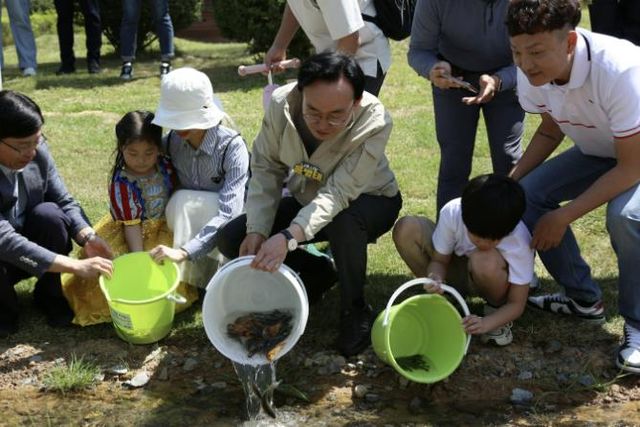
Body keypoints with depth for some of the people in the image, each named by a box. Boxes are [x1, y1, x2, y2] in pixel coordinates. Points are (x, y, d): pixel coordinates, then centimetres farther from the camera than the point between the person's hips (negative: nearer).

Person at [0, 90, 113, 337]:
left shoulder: (37, 151, -17)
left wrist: (87, 237, -26)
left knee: (49, 214, -26)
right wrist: (76, 266, -42)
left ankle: (49, 294, -1)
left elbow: (64, 202, -6)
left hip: (28, 240, 4)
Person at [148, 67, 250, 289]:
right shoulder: (172, 141, -10)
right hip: (191, 225, 4)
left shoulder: (232, 147, -26)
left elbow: (228, 215, -35)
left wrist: (183, 252, -46)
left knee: (183, 201, -31)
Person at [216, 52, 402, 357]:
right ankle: (317, 272, 12)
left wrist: (288, 237, -51)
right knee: (230, 240, -11)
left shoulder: (375, 122, -35)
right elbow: (266, 169, -13)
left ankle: (356, 311, -12)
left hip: (367, 200, -4)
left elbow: (338, 193, -39)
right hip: (307, 200, 4)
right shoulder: (281, 103, -24)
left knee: (345, 223, -41)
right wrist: (257, 231, -24)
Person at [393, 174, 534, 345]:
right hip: (460, 269, 3)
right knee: (406, 228, -21)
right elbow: (439, 260, -15)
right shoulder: (452, 212, -29)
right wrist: (435, 279, -39)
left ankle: (496, 309, -9)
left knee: (485, 260, -42)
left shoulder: (519, 242, -33)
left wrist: (486, 323, -44)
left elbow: (516, 304, -26)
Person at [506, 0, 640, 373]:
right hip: (599, 151, 7)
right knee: (528, 195, -13)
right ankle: (584, 299, 6)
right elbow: (551, 131, 2)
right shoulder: (533, 74, -19)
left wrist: (563, 217, -28)